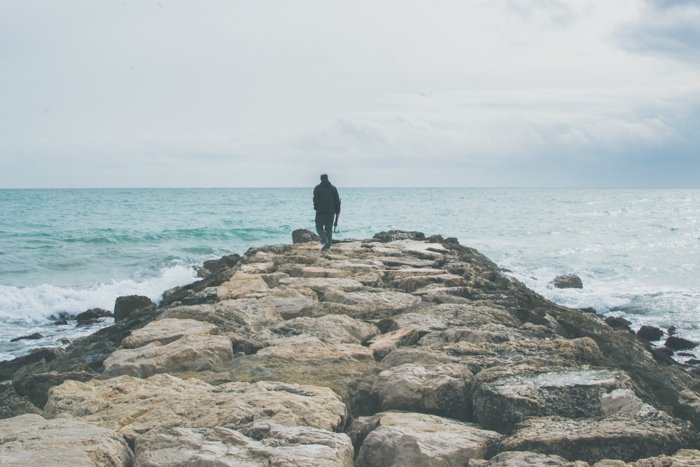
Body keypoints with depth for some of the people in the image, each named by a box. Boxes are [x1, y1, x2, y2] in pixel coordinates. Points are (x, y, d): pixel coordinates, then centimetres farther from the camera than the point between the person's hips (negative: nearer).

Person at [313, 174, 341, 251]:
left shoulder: (317, 188, -3)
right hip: (331, 212, 3)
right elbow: (337, 201, 5)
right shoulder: (333, 188, 7)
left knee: (319, 227, 9)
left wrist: (316, 208, 9)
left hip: (321, 212, -3)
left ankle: (325, 241, -14)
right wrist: (337, 212, 9)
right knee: (329, 229, 8)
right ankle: (328, 246, 4)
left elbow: (315, 200, -8)